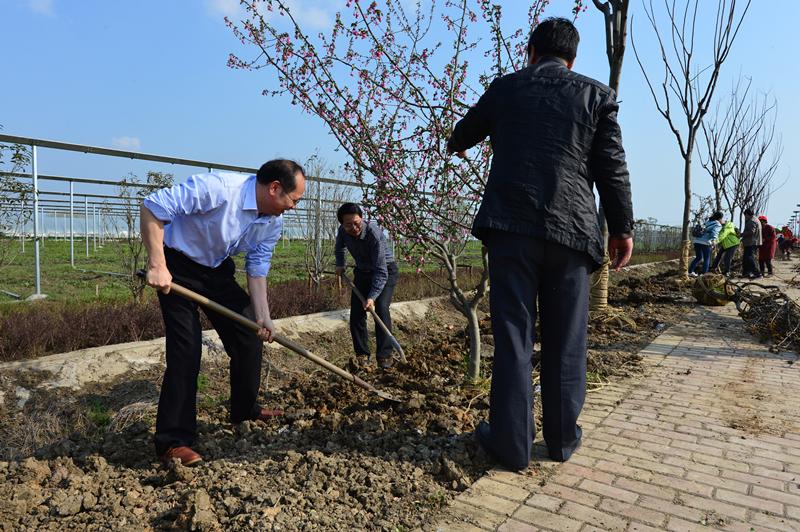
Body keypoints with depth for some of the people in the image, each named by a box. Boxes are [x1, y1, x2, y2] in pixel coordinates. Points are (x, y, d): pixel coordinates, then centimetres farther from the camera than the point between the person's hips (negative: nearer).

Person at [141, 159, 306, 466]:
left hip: (217, 271, 8)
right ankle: (172, 442, 0)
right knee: (186, 350, -13)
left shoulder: (274, 222, -7)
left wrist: (263, 315, -8)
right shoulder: (218, 188, -30)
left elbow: (257, 267, 1)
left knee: (249, 337, 6)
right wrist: (157, 265, -30)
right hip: (177, 269, -7)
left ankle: (244, 410, 27)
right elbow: (153, 206, -28)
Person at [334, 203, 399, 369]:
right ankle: (362, 355, 9)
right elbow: (339, 248, 13)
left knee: (381, 308, -22)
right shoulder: (343, 231, -16)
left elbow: (381, 271, -36)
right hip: (362, 271, 6)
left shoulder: (374, 233, -34)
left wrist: (372, 297, -43)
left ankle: (384, 356, -16)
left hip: (386, 270, -5)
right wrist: (340, 264, -1)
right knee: (356, 312, -3)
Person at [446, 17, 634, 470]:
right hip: (572, 230, 1)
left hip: (511, 226, 0)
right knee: (566, 339, 10)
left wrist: (455, 145, 51)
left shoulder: (505, 88, 12)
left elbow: (465, 132, 28)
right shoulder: (597, 95, 10)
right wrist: (622, 227, 11)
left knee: (512, 334, 3)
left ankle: (511, 442, 8)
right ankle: (562, 437, 22)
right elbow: (612, 167, 4)